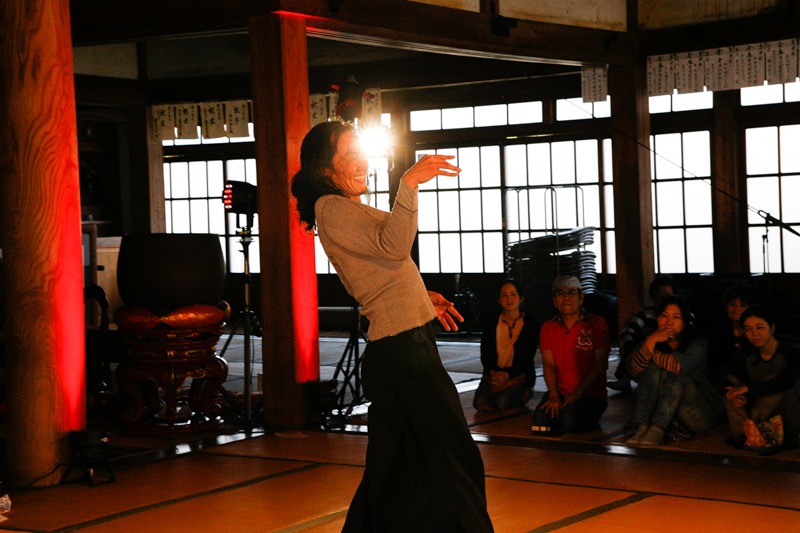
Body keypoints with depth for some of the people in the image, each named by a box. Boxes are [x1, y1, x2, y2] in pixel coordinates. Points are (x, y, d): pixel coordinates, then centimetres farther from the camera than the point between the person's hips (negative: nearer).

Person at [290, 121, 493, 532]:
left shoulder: (349, 210, 20)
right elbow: (394, 246, -25)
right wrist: (409, 182, -31)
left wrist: (421, 298, 22)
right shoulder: (331, 208, -11)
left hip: (407, 346, 10)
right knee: (452, 457, -10)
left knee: (400, 465, 17)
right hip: (402, 348, -10)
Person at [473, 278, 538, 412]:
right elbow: (485, 354, 3)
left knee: (503, 402, -30)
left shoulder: (531, 323, -1)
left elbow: (527, 357, -5)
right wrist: (492, 372, -18)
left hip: (519, 374, -2)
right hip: (494, 373, 3)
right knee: (480, 404, -24)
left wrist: (507, 374, -19)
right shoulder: (491, 323, 7)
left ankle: (524, 393, 3)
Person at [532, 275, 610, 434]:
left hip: (591, 393, -3)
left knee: (569, 420, -31)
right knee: (540, 419, -27)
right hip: (560, 392, 3)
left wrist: (579, 392, -16)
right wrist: (553, 395, -13)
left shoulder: (596, 324, -1)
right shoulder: (548, 327, 12)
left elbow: (600, 363, -6)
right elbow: (549, 363, 3)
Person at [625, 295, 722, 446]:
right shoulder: (655, 342, 9)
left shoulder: (698, 344, -3)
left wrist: (654, 354, -12)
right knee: (654, 368, -20)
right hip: (659, 410, 3)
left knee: (673, 375, -27)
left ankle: (657, 430, -44)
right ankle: (642, 427, -37)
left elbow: (683, 364, -28)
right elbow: (635, 372, -9)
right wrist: (651, 342, -21)